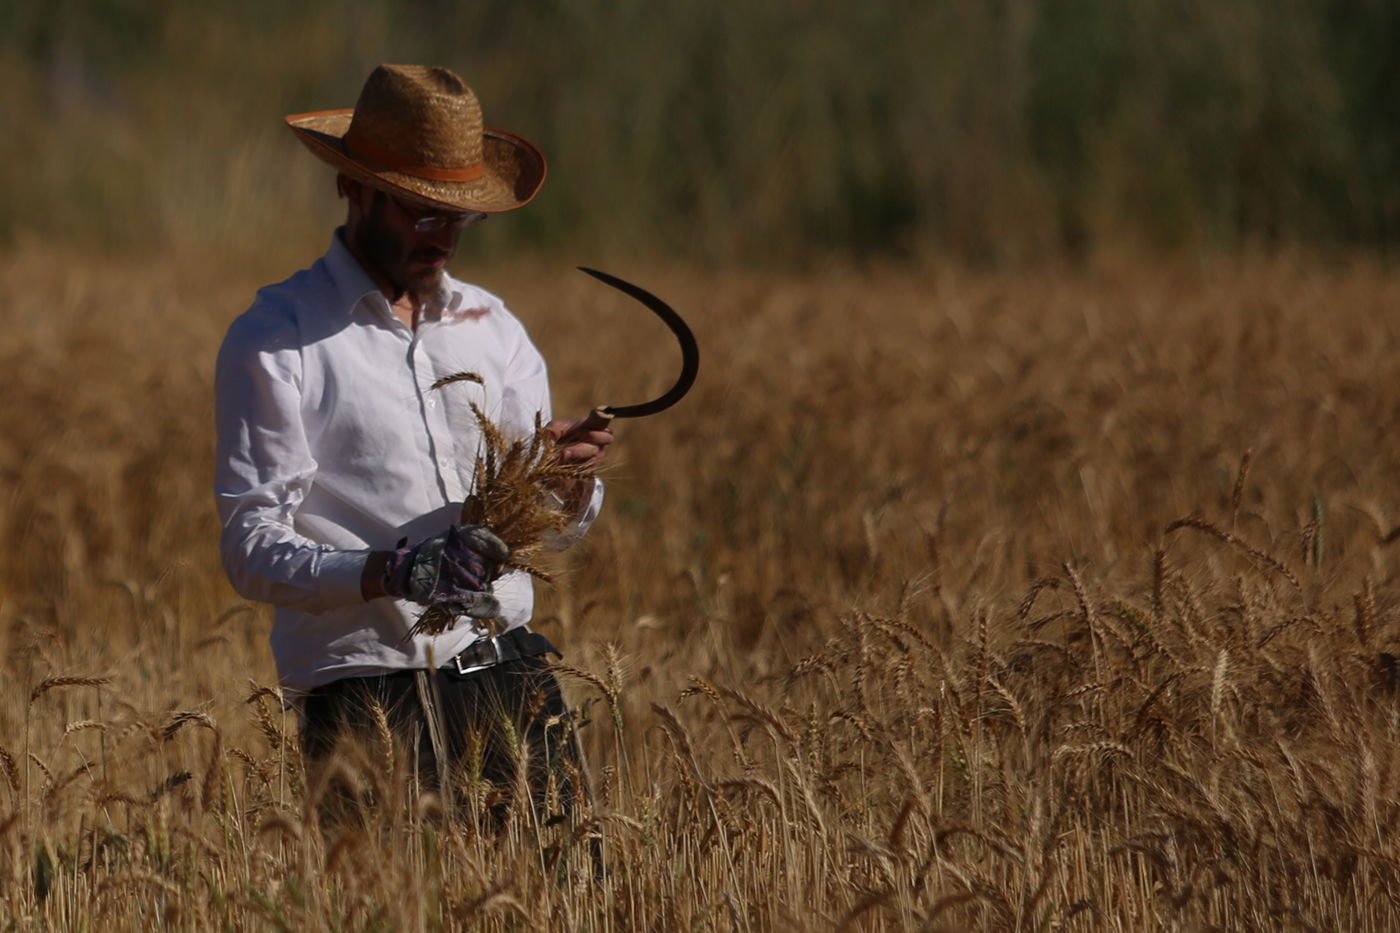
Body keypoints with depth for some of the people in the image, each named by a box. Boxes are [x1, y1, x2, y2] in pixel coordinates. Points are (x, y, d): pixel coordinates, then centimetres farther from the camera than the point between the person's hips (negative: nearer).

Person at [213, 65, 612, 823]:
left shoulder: (489, 325, 16)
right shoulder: (274, 341, -3)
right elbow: (253, 553, -10)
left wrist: (570, 478, -9)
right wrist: (390, 572, -26)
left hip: (509, 674, 5)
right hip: (369, 694, -5)